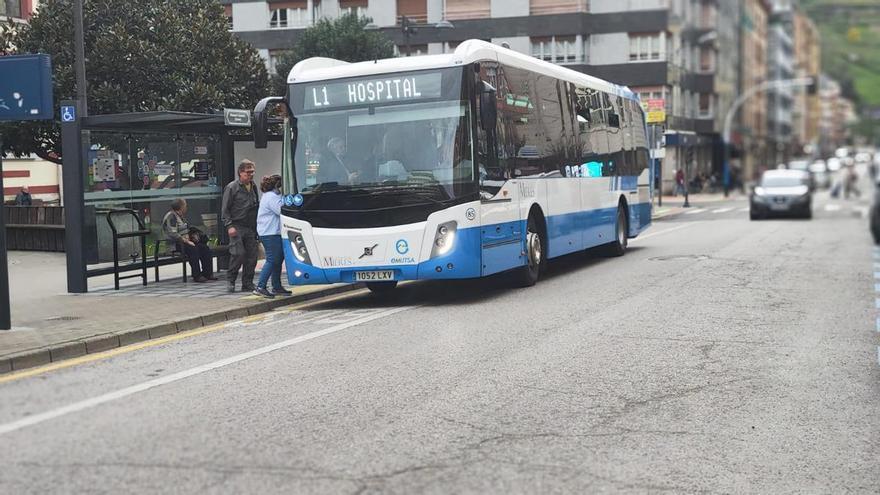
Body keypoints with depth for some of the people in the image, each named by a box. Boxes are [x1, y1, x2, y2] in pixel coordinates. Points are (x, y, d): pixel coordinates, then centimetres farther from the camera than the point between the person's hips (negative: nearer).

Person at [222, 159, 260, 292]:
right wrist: (229, 226, -15)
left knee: (252, 256, 3)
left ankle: (247, 284, 11)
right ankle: (230, 280, 4)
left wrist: (257, 226, 14)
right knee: (238, 254, -14)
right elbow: (225, 209, -5)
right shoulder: (232, 187, -4)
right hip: (237, 227, -6)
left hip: (251, 228, 6)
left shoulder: (253, 187, 14)